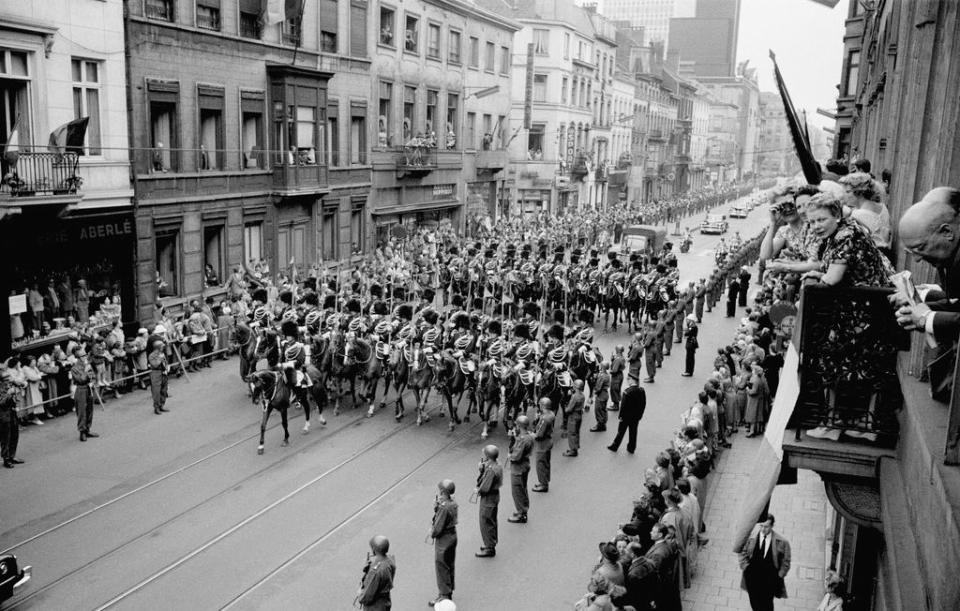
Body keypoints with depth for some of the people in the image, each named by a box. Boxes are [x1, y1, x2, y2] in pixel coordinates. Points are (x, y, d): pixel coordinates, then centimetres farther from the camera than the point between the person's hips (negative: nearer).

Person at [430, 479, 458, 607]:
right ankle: (449, 591, 34)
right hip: (452, 535, 9)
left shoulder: (444, 507, -28)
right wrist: (436, 507, -9)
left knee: (442, 568, 6)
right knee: (449, 566, 21)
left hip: (443, 539, -9)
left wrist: (432, 533, -5)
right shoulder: (453, 502, -1)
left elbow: (438, 528, -24)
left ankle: (444, 595, 16)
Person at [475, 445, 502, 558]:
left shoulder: (490, 470, -28)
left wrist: (478, 490, -7)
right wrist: (482, 469, -6)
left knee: (486, 523, 2)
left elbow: (485, 487, -26)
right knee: (491, 522, 21)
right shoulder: (497, 466, 2)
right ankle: (492, 544, 34)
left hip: (488, 499, -10)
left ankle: (489, 548, 11)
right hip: (495, 495, 10)